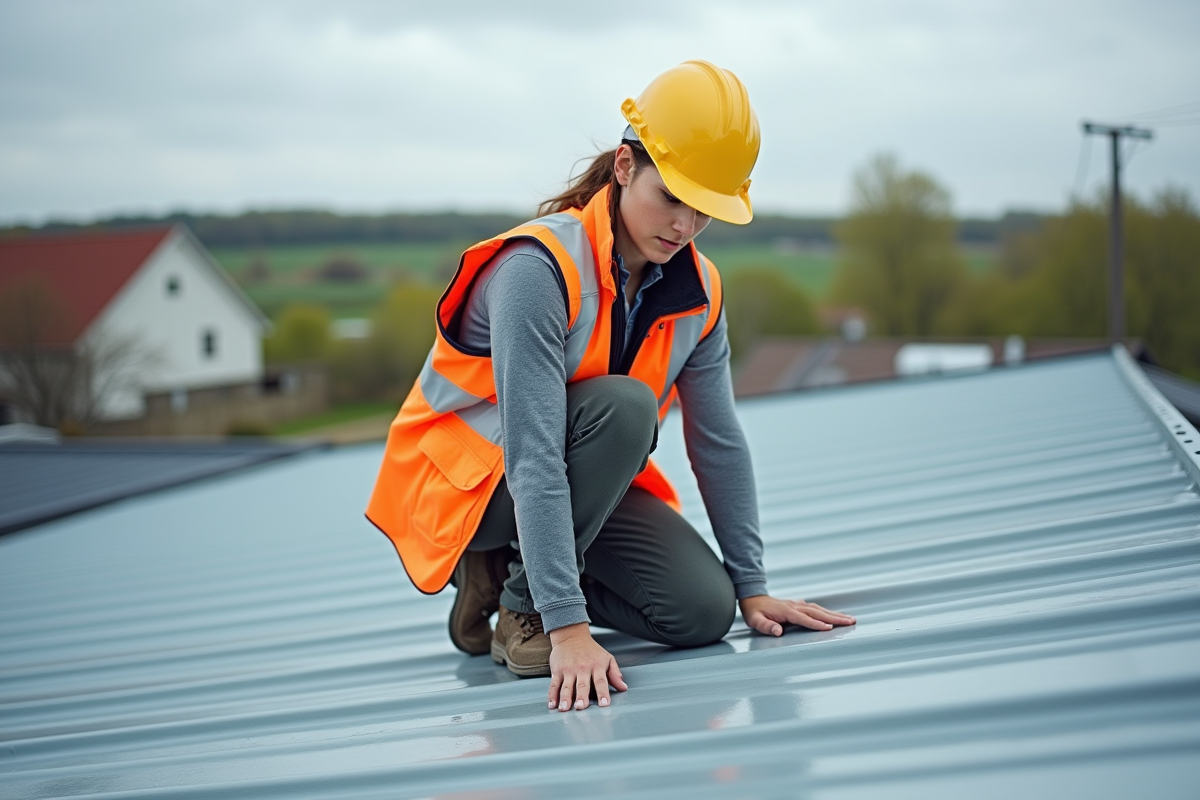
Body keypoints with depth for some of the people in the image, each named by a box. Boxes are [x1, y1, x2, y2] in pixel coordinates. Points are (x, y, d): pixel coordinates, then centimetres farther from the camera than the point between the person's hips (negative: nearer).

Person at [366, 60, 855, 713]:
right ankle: (521, 604, -15)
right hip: (465, 476, -7)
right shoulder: (538, 268, -29)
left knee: (704, 610, -12)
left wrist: (753, 588, -2)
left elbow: (718, 443, -1)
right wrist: (568, 627, -38)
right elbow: (532, 456, -34)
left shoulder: (697, 292, -6)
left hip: (575, 485, 7)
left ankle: (510, 567, 9)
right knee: (624, 406, -32)